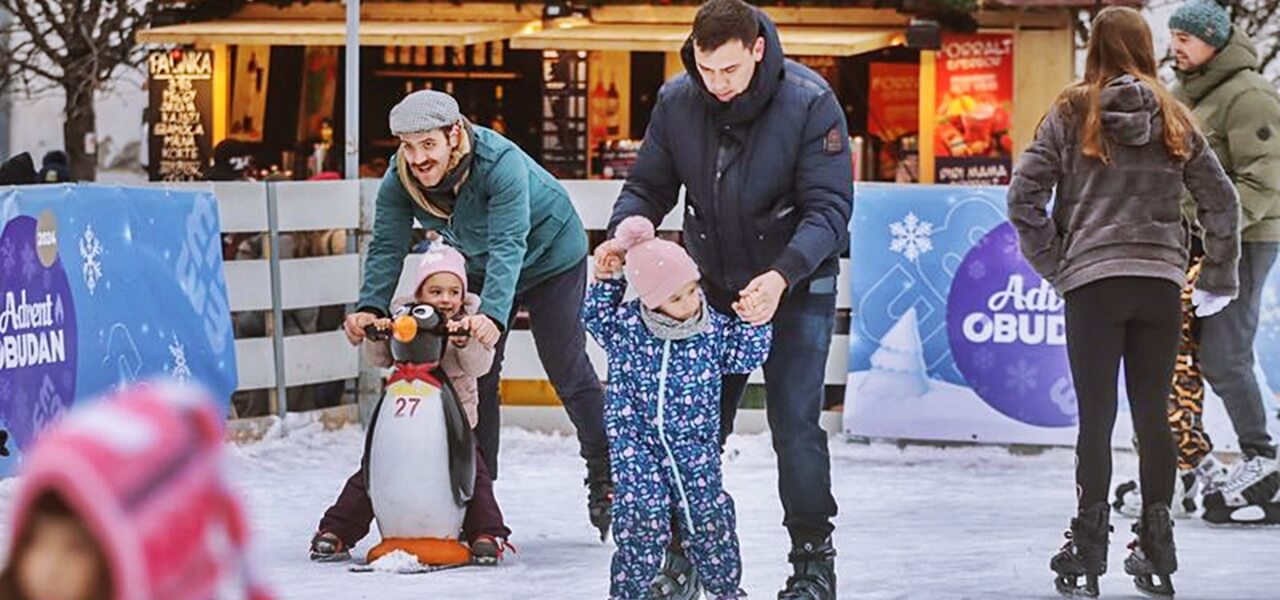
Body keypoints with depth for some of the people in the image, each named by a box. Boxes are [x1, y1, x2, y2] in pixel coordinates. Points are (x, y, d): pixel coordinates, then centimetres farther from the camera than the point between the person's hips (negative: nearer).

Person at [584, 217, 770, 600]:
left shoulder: (713, 329, -3)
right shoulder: (626, 326, -5)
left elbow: (747, 355, 6)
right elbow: (596, 318, 13)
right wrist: (604, 283, 0)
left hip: (694, 444, 2)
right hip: (636, 442, -2)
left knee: (708, 518, 3)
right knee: (644, 519, -11)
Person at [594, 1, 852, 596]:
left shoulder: (809, 102, -20)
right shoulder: (676, 101, -8)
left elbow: (828, 207, -20)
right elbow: (648, 186, 1)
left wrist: (781, 276, -35)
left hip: (797, 286, -4)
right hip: (714, 289, 4)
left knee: (795, 423, -9)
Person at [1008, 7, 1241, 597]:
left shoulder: (1072, 113, 0)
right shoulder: (1173, 118, 6)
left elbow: (1024, 195, -5)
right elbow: (1221, 200, 6)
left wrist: (1052, 262, 4)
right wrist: (1218, 278, 14)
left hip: (1092, 280, -2)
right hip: (1160, 282, 2)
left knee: (1097, 416, 1)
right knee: (1153, 416, 9)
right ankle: (1157, 553, 13)